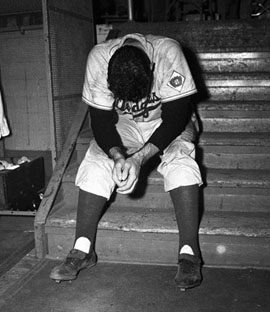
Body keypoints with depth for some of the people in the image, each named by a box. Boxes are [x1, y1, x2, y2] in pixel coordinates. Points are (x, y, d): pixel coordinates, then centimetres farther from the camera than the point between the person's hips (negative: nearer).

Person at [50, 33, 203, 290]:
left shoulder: (168, 52, -31)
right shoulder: (98, 58, -26)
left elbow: (177, 117, -28)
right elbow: (101, 121, -19)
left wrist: (139, 158, -36)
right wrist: (118, 157, -38)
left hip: (167, 124, -1)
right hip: (122, 125, 2)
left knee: (179, 161, -31)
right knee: (96, 163, -23)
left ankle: (189, 253, -27)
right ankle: (82, 250, -16)